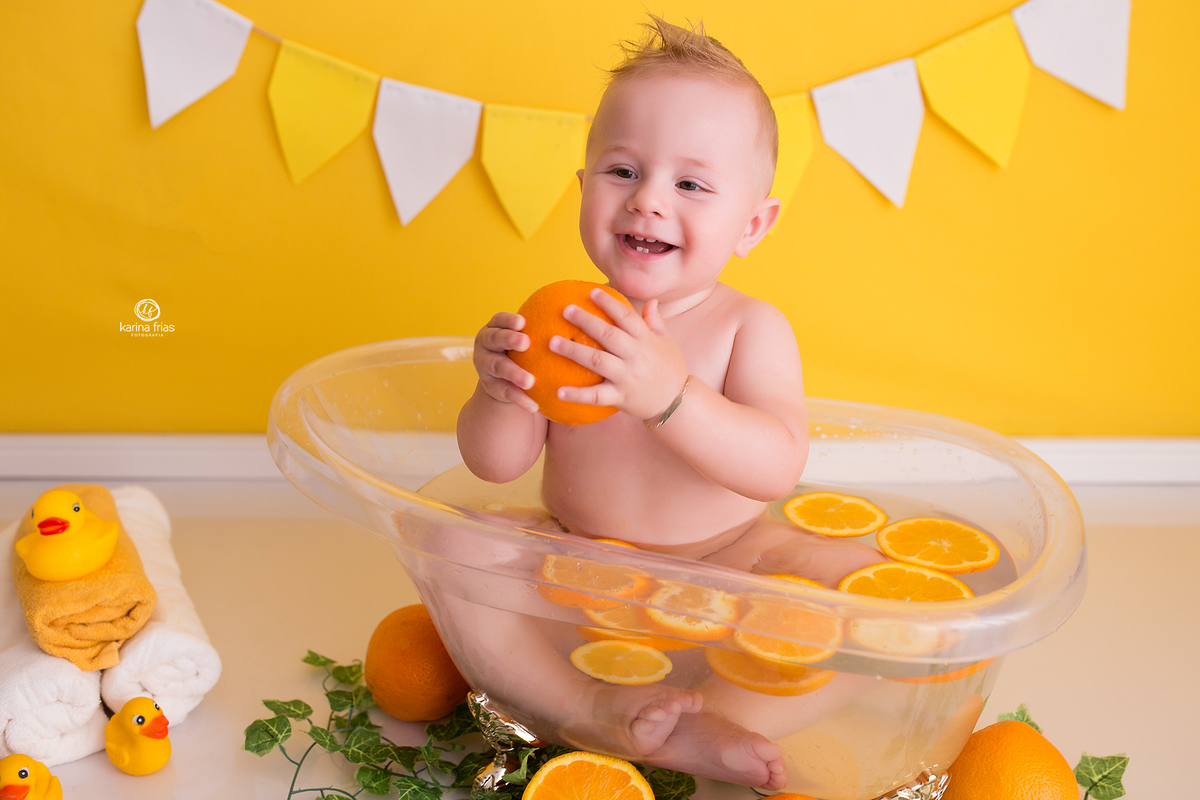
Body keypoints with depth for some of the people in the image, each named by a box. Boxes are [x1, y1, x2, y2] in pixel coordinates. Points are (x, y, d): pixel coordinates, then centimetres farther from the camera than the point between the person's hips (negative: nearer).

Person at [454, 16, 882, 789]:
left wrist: (670, 396, -44)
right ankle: (641, 712, -27)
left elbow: (779, 467, -28)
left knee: (861, 578, -23)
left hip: (725, 559, -2)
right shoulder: (563, 319, -6)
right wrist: (502, 394, -32)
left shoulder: (752, 327, -12)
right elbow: (496, 465, -8)